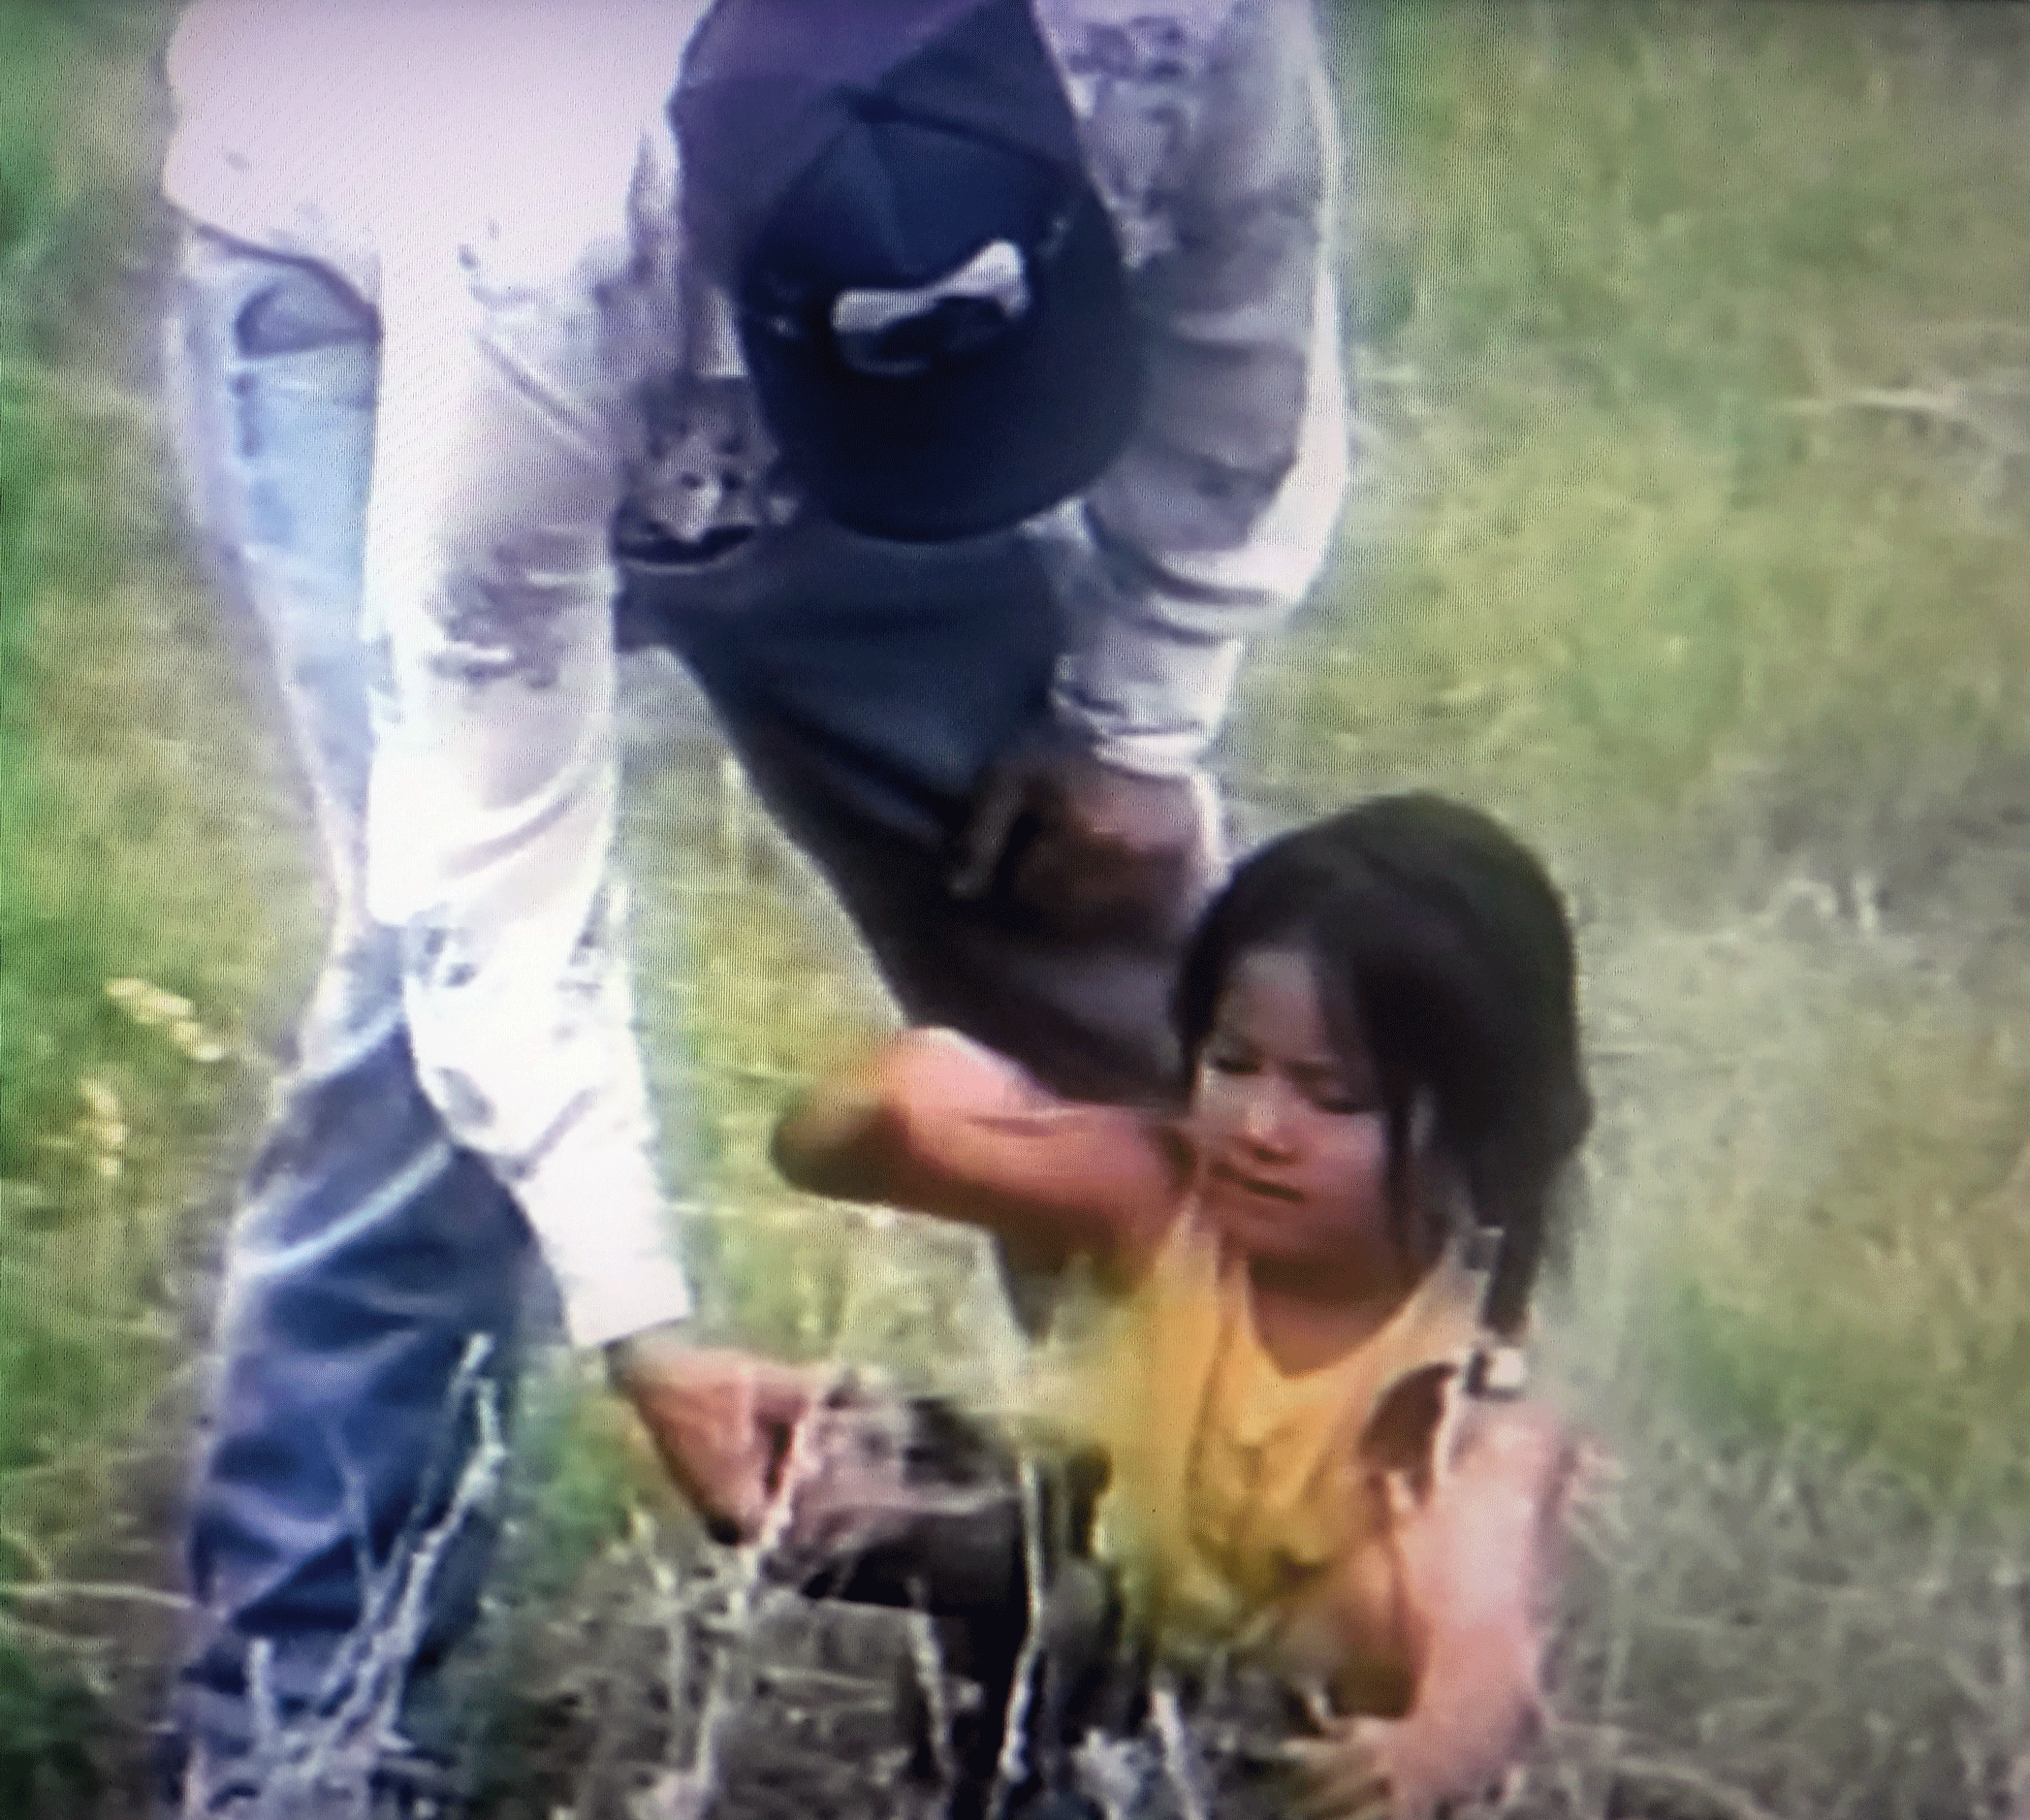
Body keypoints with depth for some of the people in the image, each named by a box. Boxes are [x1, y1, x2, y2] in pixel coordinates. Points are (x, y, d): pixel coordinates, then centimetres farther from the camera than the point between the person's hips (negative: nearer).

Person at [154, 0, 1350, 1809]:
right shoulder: (532, 292, -45)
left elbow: (1239, 381, -13)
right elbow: (499, 875, -36)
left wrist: (1137, 730, -9)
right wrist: (636, 1325, -36)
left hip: (778, 313, 4)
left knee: (1099, 891, -1)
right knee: (438, 970, -22)